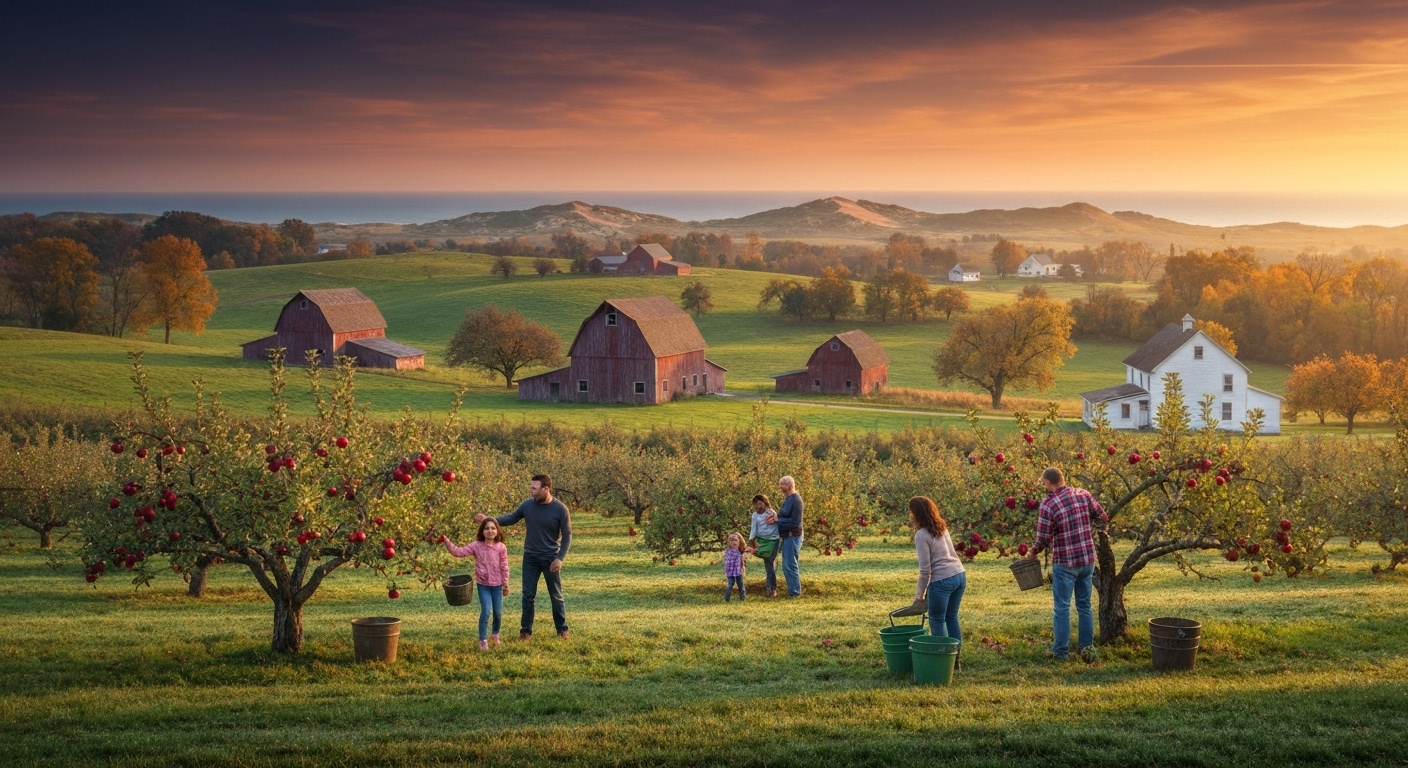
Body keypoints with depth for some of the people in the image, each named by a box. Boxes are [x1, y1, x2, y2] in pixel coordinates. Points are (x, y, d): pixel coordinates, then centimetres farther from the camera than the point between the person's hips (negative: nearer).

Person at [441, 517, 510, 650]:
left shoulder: (501, 547, -6)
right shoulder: (476, 546, -7)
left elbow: (504, 567, -1)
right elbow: (458, 552, -10)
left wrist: (506, 584, 2)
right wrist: (446, 541, -20)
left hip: (497, 584, 1)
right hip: (483, 584, -1)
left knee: (498, 612, 10)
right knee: (486, 611, -10)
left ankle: (496, 634, 37)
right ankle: (483, 640, 1)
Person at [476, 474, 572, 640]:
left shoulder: (560, 509, -15)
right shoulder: (527, 505, -7)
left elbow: (567, 536, -9)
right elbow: (511, 518, 9)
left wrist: (560, 558, -15)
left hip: (551, 558, -3)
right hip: (530, 558, 3)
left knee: (556, 596, 8)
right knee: (528, 595, 6)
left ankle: (562, 630, 20)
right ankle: (526, 631, 15)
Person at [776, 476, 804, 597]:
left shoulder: (795, 499, -17)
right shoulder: (788, 499, 14)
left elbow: (794, 522, -21)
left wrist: (777, 521, -16)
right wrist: (776, 518, -1)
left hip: (793, 536, -10)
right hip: (787, 536, 10)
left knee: (790, 565, -7)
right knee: (787, 565, 14)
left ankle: (794, 592, -2)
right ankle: (794, 590, 21)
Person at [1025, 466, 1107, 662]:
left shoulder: (1048, 504, -15)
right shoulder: (1083, 495, -3)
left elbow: (1044, 539, -13)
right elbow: (1102, 517, 7)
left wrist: (1032, 553, 6)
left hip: (1064, 562, -5)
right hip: (1087, 559, 5)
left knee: (1062, 608, 4)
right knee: (1084, 605, 15)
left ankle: (1061, 651, 8)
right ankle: (1087, 647, 20)